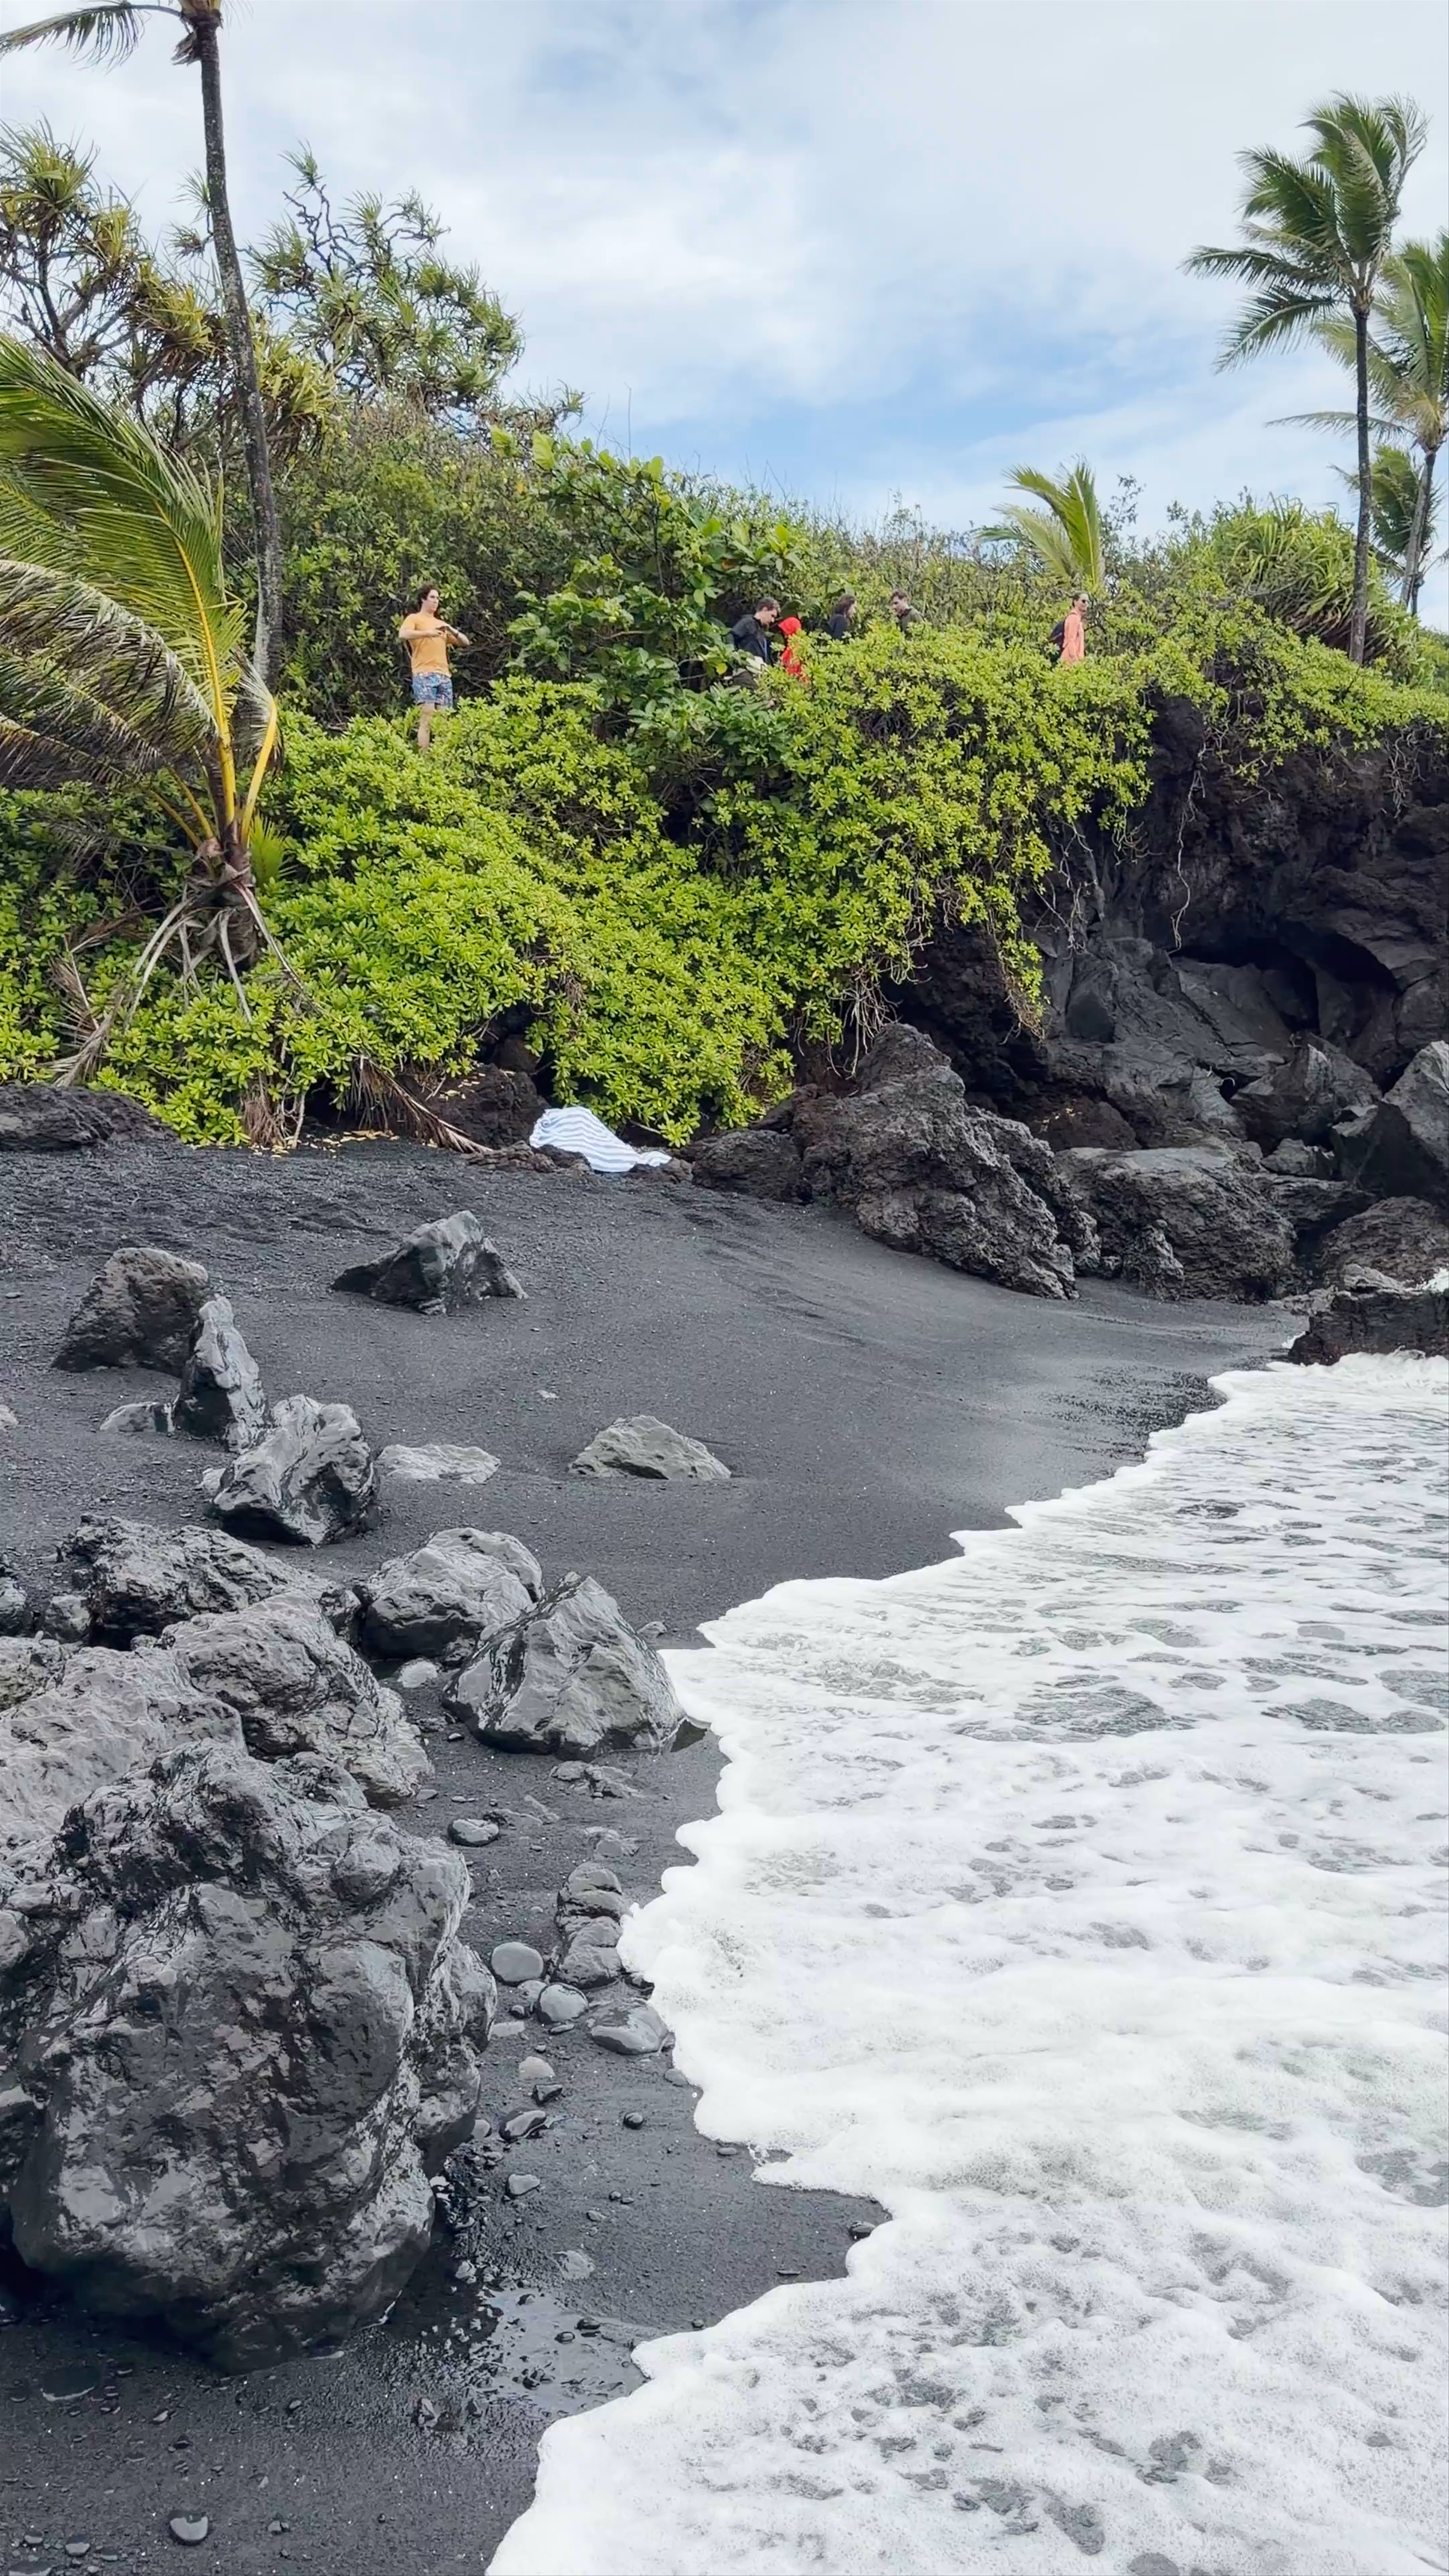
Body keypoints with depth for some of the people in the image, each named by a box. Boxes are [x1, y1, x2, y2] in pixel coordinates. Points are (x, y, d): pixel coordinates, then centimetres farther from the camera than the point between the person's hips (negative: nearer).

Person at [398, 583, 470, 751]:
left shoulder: (441, 623, 26)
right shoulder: (414, 619, 8)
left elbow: (465, 642, 22)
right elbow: (403, 634, -13)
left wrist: (452, 631, 3)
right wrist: (427, 633, -21)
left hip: (444, 676, 6)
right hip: (424, 675, -6)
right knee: (427, 719, -15)